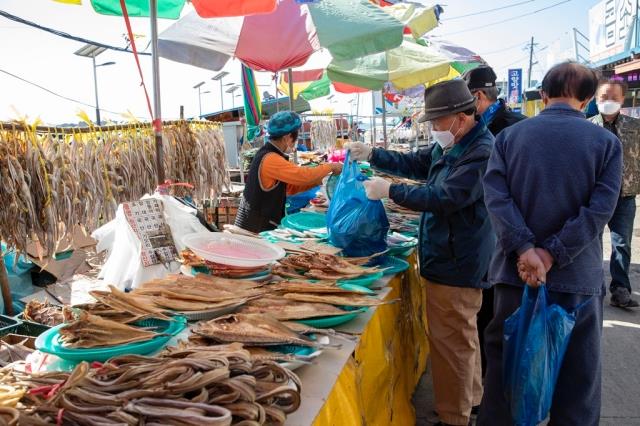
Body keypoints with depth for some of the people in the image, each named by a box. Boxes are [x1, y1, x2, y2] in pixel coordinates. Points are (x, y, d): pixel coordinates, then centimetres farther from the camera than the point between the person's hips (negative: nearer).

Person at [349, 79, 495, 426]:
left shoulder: (482, 153, -22)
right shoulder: (449, 146, 11)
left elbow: (443, 199, -28)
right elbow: (414, 164, 20)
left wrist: (390, 191, -20)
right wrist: (372, 155, 9)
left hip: (455, 265, -11)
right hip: (450, 259, 11)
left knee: (450, 342, -1)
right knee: (462, 337, 22)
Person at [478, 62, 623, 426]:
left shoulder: (509, 135, 0)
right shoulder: (607, 142, -2)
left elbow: (495, 194, -12)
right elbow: (601, 209, -13)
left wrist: (523, 250, -18)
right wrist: (553, 254, -15)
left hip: (515, 271, 1)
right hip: (578, 275, -1)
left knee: (504, 364, 15)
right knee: (577, 374, 15)